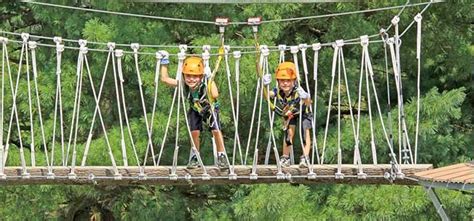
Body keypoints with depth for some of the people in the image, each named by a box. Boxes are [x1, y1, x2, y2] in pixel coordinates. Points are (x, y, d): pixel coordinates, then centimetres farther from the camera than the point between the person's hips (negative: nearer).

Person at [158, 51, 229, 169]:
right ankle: (195, 157, 12)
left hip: (210, 108, -3)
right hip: (195, 110, 3)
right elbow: (165, 79, -21)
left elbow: (215, 95, -58)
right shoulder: (183, 84, -28)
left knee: (216, 130, -17)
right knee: (194, 132, -9)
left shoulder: (206, 82, -39)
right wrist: (164, 62, -24)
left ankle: (221, 156, -2)